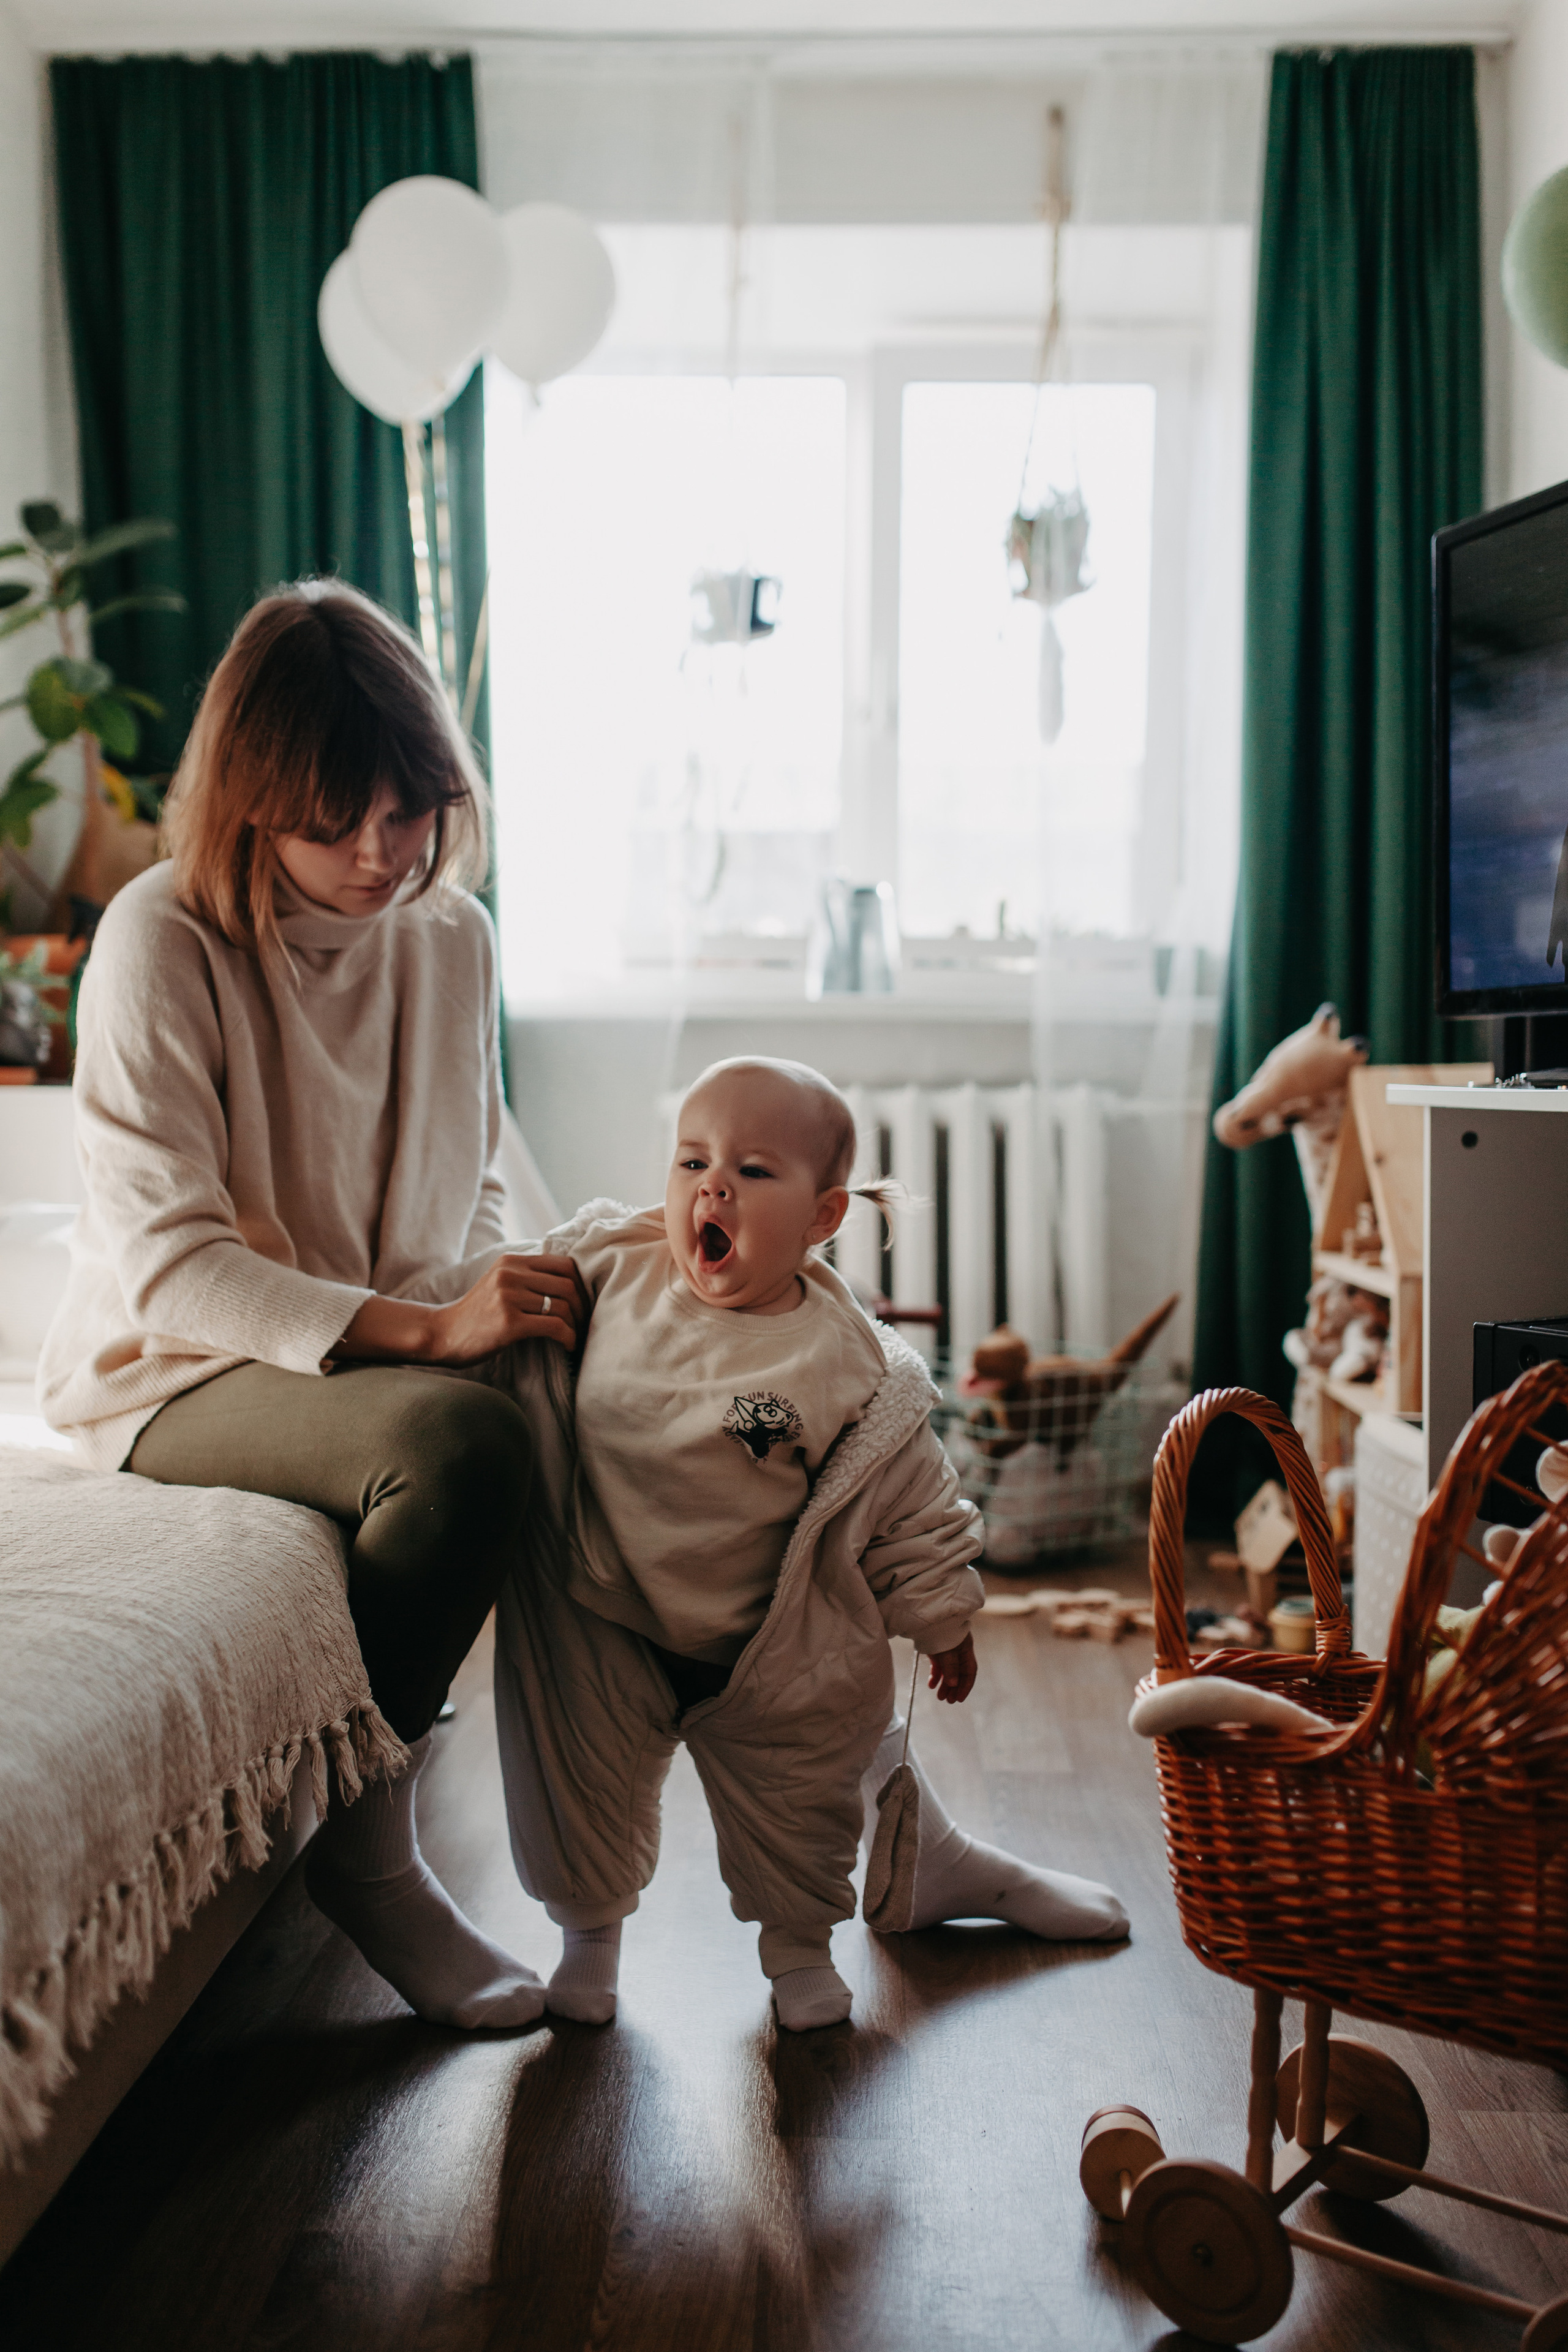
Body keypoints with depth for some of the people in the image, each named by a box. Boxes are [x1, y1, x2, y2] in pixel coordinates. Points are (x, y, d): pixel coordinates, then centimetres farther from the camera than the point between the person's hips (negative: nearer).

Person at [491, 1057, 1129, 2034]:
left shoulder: (852, 1366, -18)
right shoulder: (611, 1268, -11)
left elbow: (908, 1502, -7)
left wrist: (944, 1617, -1)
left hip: (766, 1649, -1)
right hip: (597, 1623, 2)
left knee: (795, 1806, 15)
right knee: (580, 1793, 12)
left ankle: (801, 1942, 43)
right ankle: (589, 1929, 40)